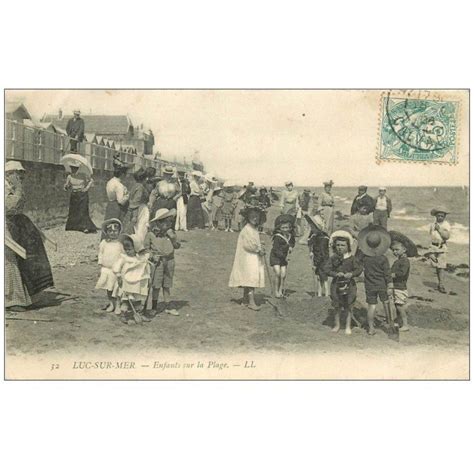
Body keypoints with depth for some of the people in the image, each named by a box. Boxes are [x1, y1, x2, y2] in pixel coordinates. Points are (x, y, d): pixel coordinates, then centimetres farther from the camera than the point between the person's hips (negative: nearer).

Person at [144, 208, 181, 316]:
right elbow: (145, 247, 0)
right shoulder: (151, 233, -7)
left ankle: (168, 307, 19)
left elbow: (177, 246, 1)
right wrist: (152, 256, -13)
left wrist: (172, 236, -13)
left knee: (167, 285, 11)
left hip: (169, 261, 4)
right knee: (156, 286, 1)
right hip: (157, 262, -3)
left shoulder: (171, 232, 4)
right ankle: (154, 307, 14)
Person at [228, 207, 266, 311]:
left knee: (248, 279, 14)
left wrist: (260, 248, 6)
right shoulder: (246, 230, -15)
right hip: (248, 257, -9)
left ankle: (245, 299, 23)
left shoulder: (255, 229, 14)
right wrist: (258, 250, -17)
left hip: (255, 257, 9)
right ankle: (251, 302, -13)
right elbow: (247, 244, -21)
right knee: (251, 278, -13)